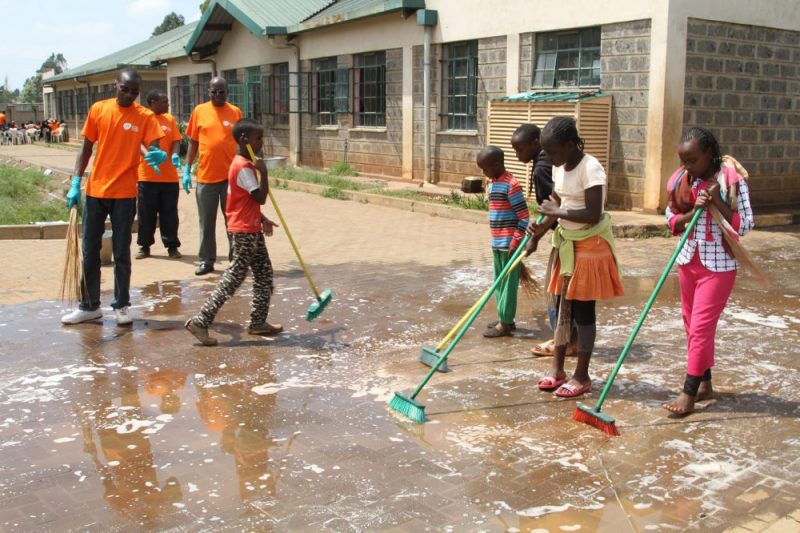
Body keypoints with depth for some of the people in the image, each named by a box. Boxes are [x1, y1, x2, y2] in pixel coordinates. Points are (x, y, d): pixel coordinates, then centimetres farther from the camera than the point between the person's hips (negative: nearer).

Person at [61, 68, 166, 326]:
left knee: (121, 252, 4)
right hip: (95, 190, 3)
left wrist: (159, 156, -37)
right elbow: (86, 149, 7)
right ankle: (89, 306, 20)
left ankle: (121, 306, 15)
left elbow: (154, 148, -12)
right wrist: (75, 183, 0)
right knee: (90, 250, 9)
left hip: (124, 193, -3)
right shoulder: (98, 109, 3)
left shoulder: (145, 117, -3)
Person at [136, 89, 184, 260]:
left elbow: (176, 140, 5)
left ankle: (172, 246, 13)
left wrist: (175, 155, -15)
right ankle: (144, 246, 16)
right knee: (146, 213, 4)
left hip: (169, 176, 3)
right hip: (147, 175, -3)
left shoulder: (170, 119, 11)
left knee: (169, 213, 6)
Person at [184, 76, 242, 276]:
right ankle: (206, 260, 17)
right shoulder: (199, 111, 3)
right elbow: (193, 142, 7)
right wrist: (187, 170, 3)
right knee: (206, 222, 8)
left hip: (231, 175, -1)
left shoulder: (235, 112, 2)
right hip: (205, 175, 1)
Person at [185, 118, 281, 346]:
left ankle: (258, 322, 21)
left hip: (251, 229, 10)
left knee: (264, 273, 13)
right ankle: (201, 321, -5)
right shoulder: (244, 167, -18)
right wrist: (263, 172, -15)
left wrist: (262, 219, 15)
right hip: (244, 232, -10)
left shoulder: (243, 164, 14)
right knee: (235, 276, -7)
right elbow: (260, 197, -22)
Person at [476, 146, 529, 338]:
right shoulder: (493, 184, 11)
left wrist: (515, 243, -18)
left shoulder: (511, 185, -16)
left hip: (508, 244, -9)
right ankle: (505, 318, 25)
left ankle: (505, 323, 5)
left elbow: (524, 217, -17)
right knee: (499, 282, 15)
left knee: (509, 283, -1)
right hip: (497, 244, 9)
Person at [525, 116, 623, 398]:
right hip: (566, 243, 8)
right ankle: (557, 369, 22)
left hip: (589, 245, -8)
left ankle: (581, 376, 13)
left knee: (583, 310, 1)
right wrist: (539, 232, -2)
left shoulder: (590, 169, -20)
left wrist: (558, 212, -19)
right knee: (561, 306, 12)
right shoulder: (560, 167, 5)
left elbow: (593, 214, -25)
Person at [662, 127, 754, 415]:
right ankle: (704, 383, 27)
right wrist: (693, 212, -13)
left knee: (701, 326, -6)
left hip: (718, 264, -6)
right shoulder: (681, 180, 2)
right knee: (692, 324, 13)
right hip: (688, 261, 6)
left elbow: (744, 225, -12)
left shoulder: (732, 179, -12)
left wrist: (716, 202, -23)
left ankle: (689, 393, -1)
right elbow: (671, 220, 6)